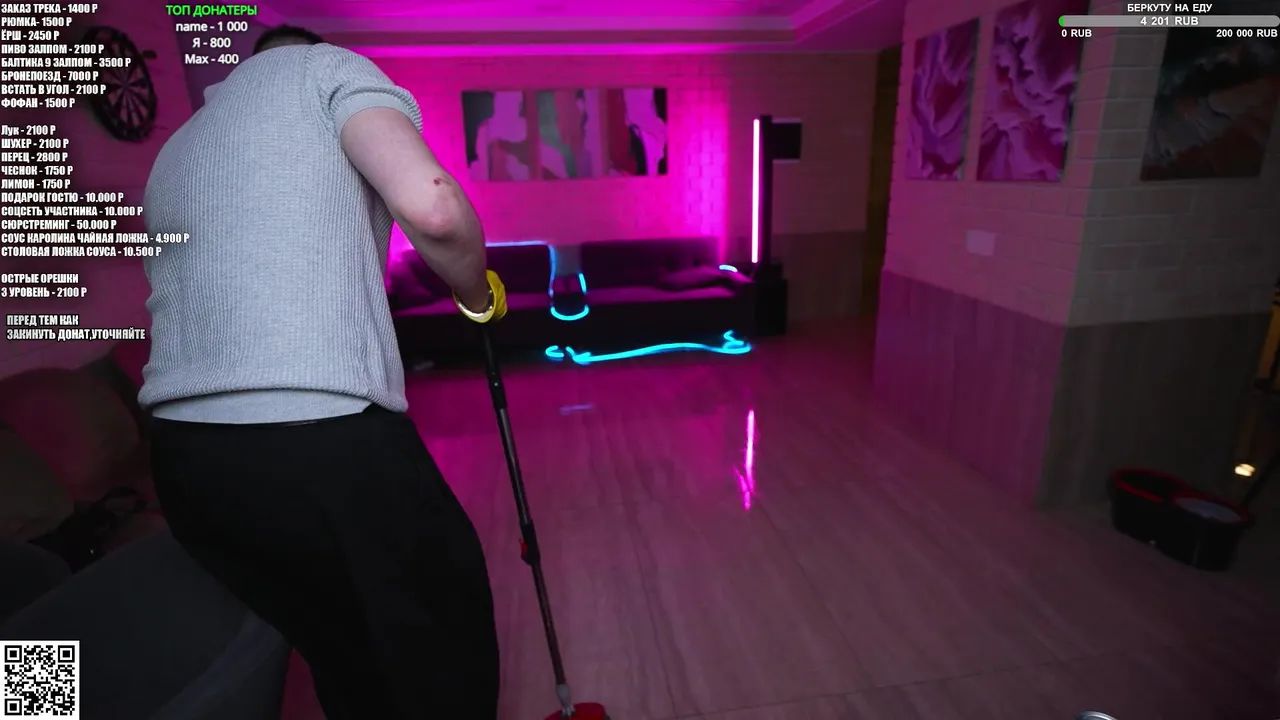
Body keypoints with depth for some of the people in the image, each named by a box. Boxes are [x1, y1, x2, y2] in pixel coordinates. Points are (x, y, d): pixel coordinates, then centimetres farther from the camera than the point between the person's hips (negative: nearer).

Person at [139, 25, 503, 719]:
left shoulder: (173, 153, 28)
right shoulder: (325, 66, 7)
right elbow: (432, 208, -14)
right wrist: (479, 294, 4)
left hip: (182, 452, 8)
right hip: (324, 439, -7)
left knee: (343, 660, 24)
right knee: (444, 626, 16)